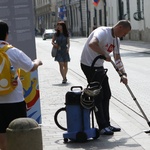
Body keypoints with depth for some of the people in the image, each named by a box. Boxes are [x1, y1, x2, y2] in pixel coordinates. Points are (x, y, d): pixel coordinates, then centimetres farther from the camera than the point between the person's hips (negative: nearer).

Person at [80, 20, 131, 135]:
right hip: (89, 65, -10)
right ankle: (102, 127, -1)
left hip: (99, 67, 10)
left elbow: (117, 59, 14)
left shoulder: (116, 39, 8)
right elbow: (92, 44, -41)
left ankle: (106, 125, 20)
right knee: (97, 96, -6)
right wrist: (105, 54, -32)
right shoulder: (103, 32, -21)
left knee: (106, 95, 12)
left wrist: (123, 74, 3)